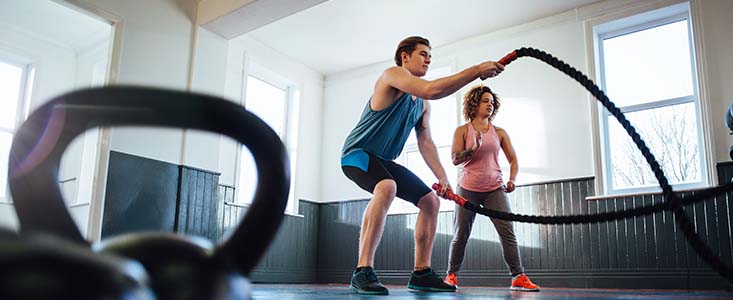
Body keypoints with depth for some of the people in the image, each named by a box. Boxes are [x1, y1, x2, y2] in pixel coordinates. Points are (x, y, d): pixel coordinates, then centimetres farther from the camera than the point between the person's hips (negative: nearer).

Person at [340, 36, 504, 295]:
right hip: (357, 154, -9)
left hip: (384, 160, 9)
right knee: (387, 187, -39)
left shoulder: (422, 104, 12)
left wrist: (442, 177, -3)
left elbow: (425, 142, 9)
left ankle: (421, 273, 12)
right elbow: (432, 90, -31)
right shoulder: (393, 74, -14)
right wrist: (476, 70, -29)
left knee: (430, 201, 6)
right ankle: (363, 272, -36)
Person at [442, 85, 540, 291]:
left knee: (508, 232, -9)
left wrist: (512, 180, -7)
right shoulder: (463, 131, 1)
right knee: (460, 235, 2)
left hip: (495, 189, 2)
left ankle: (518, 277, -5)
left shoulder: (499, 133, 7)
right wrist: (473, 148, -22)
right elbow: (455, 159, -8)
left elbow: (513, 159, 10)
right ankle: (451, 275, 16)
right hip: (468, 190, -1)